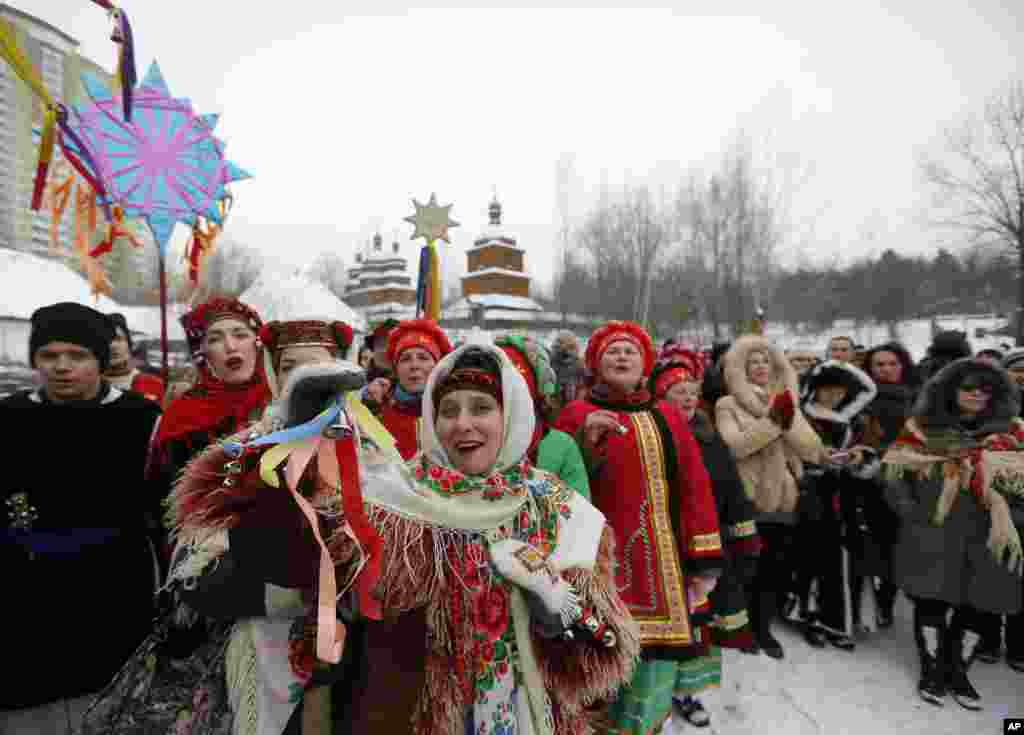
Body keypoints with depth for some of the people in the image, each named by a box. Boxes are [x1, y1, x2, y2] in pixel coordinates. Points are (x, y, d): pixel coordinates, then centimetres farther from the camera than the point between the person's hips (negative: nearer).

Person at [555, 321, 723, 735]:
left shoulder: (668, 416, 13)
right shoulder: (577, 414, 1)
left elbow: (695, 487, 11)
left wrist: (704, 558, 5)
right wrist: (584, 445, -22)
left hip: (664, 570, 4)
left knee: (655, 676, 10)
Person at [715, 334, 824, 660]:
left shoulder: (788, 403, 12)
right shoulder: (728, 405, -2)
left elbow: (814, 450, 1)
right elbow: (735, 446, -19)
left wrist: (790, 422, -14)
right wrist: (772, 420, -23)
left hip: (783, 503, 4)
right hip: (747, 502, -4)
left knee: (779, 570, 10)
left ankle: (763, 628, 28)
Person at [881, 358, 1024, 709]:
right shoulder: (923, 427, 4)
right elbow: (895, 473, 2)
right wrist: (911, 511, -7)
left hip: (985, 535, 2)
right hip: (930, 533, -1)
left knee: (975, 604, 6)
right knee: (931, 600, 2)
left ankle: (957, 671, 25)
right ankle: (933, 670, 18)